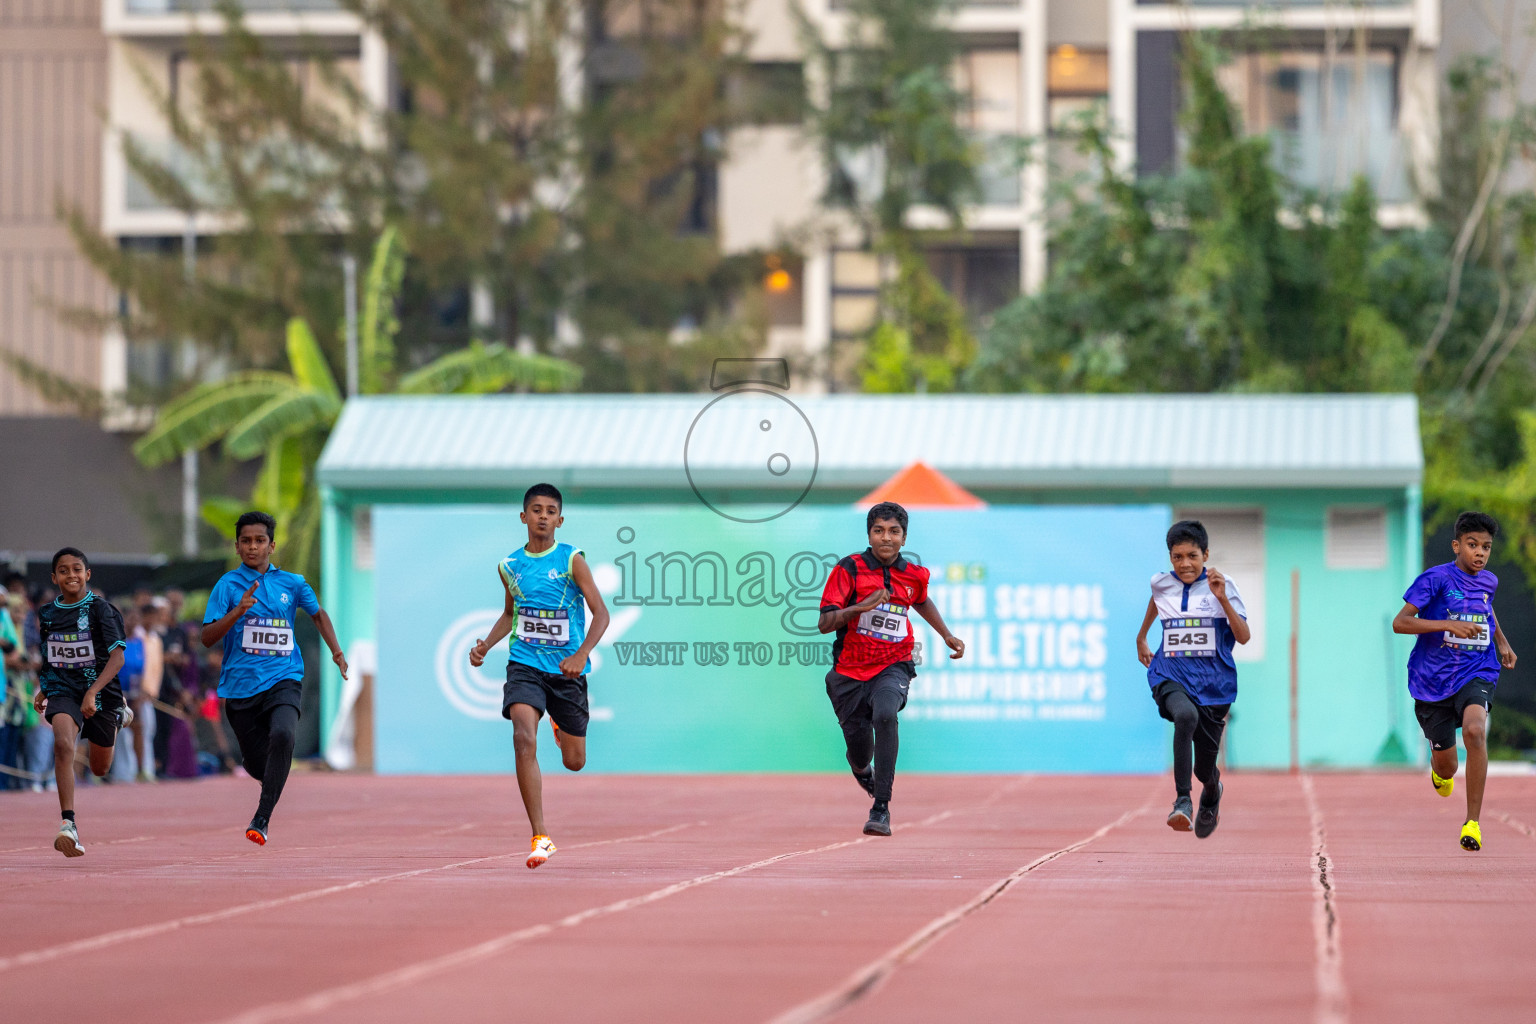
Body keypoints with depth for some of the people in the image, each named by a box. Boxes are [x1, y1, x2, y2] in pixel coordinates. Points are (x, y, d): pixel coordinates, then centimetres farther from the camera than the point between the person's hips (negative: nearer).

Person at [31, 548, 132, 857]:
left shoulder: (100, 609, -10)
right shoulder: (46, 614, 4)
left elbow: (117, 658, -16)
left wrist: (93, 692, -26)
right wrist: (42, 690, 14)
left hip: (100, 693, -1)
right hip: (62, 692, 1)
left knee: (100, 769, 15)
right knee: (63, 743, -30)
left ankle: (119, 716, 49)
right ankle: (68, 824, -35)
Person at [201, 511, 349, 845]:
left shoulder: (291, 583, 7)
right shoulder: (229, 585, -1)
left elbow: (318, 613, 27)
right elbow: (207, 638, -9)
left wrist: (336, 651, 15)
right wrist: (239, 611, -22)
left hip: (283, 679, 0)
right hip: (241, 685, 0)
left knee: (282, 735, -30)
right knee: (257, 765, 3)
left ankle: (262, 818, -27)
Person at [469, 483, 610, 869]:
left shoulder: (571, 560, -7)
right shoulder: (509, 566, 4)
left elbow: (601, 613, -12)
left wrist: (581, 654, -28)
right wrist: (485, 645, 6)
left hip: (567, 669, -1)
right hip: (525, 665, 1)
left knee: (574, 762, 11)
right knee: (524, 740, -24)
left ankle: (560, 726, 52)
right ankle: (540, 837, -23)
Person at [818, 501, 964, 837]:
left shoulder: (914, 576, 2)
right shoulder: (850, 569, -8)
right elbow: (824, 623, -14)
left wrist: (947, 636, 22)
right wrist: (860, 607, -28)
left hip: (893, 667, 0)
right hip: (850, 671, 0)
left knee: (885, 714, -32)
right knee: (859, 754, 4)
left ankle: (881, 808, -31)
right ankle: (862, 769, 47)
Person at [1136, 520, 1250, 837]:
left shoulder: (1223, 586, -4)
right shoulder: (1161, 584, 5)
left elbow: (1244, 637, -11)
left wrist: (1222, 599, -23)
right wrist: (1141, 637, 42)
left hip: (1213, 683, 0)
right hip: (1171, 676, 0)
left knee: (1205, 769, 8)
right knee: (1186, 716, -37)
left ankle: (1212, 793, 48)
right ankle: (1182, 802, -40)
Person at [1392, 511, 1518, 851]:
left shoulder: (1489, 581, 6)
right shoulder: (1435, 579, -11)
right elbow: (1400, 623, -17)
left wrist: (1501, 641, 19)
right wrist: (1448, 624, -26)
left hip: (1476, 673, 2)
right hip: (1433, 679, -2)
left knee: (1475, 730, -31)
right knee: (1446, 768, 7)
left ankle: (1472, 823, -25)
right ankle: (1439, 768, 51)